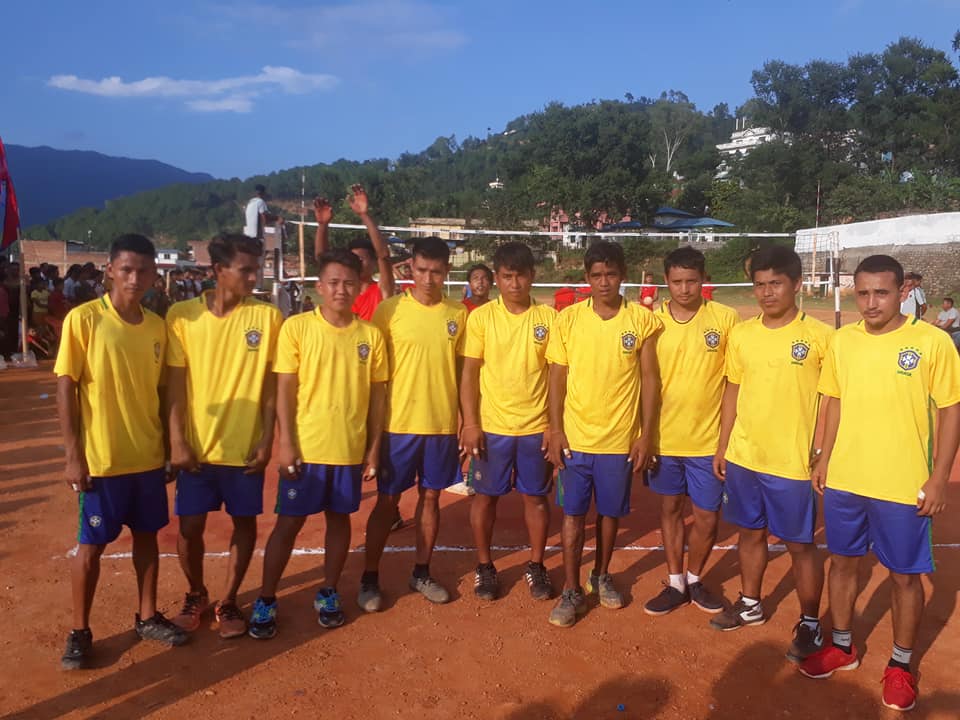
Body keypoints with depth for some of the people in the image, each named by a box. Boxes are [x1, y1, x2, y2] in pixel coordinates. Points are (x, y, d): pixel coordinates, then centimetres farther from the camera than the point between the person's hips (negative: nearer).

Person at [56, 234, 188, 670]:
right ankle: (80, 632, 24)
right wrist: (73, 455, -12)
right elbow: (66, 389, -9)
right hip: (101, 459, -4)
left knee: (147, 535, 15)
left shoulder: (157, 326, 4)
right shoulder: (83, 319, -10)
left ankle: (147, 618, 31)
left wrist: (169, 446, 11)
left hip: (149, 457, 5)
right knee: (91, 545, 8)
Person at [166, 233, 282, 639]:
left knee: (244, 523, 10)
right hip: (196, 446, 0)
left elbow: (271, 383, -1)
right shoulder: (182, 315, -5)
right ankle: (196, 595, 35)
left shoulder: (268, 316, -5)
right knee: (190, 527, 8)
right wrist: (177, 440, -7)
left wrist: (267, 440, -3)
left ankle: (228, 601, 31)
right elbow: (174, 383, -2)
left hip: (245, 446, 0)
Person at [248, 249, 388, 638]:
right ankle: (266, 600, 22)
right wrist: (286, 443, -10)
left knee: (339, 518, 14)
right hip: (305, 446, -2)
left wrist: (374, 447, 3)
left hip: (351, 448, 2)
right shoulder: (296, 327, -5)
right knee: (288, 522, 6)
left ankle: (328, 593, 31)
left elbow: (377, 395, 5)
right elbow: (284, 389, -5)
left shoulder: (371, 334, 1)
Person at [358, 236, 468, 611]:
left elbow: (462, 369, 9)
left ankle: (421, 573, 29)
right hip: (399, 424, -2)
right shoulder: (389, 309, -6)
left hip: (443, 425, 3)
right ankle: (370, 578, 21)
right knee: (387, 500, 6)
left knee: (431, 497, 13)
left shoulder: (458, 313, 3)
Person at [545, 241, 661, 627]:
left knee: (610, 512, 14)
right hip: (575, 436, 0)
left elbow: (650, 380, 0)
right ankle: (571, 591, 19)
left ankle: (602, 576, 36)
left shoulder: (643, 320, -4)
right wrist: (555, 430, -5)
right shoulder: (568, 318, -3)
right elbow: (557, 378, 0)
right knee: (573, 514, 5)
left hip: (620, 438, 0)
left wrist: (646, 435, -3)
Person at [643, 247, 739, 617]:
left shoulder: (726, 318, -7)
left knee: (707, 518, 8)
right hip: (664, 437, 1)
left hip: (709, 439, -1)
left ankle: (694, 578, 33)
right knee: (670, 509, 15)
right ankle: (675, 583, 32)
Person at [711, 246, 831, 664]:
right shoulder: (741, 334, 3)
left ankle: (809, 624, 26)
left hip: (795, 461, -4)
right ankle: (750, 604, 37)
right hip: (743, 457, 4)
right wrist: (723, 446, 10)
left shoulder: (819, 336, -10)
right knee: (750, 533, 19)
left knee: (800, 545, 8)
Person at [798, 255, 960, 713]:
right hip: (844, 480, 4)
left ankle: (901, 665, 30)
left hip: (904, 486, -4)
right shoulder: (843, 341, 2)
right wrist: (824, 458, 9)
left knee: (904, 576, 10)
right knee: (842, 562, 16)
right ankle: (842, 647, 35)